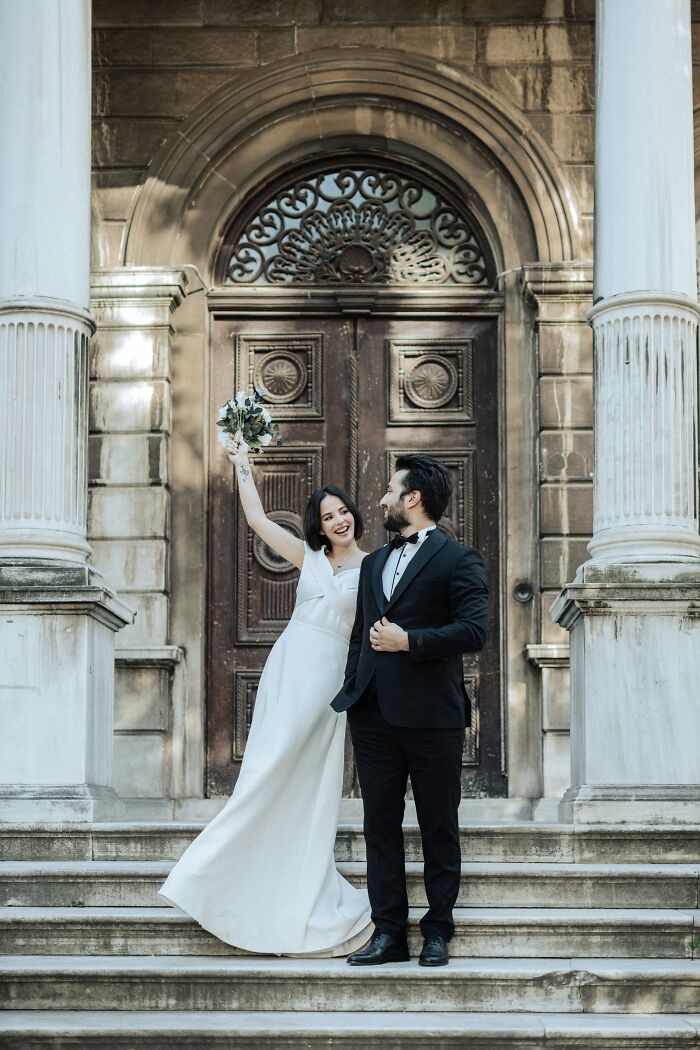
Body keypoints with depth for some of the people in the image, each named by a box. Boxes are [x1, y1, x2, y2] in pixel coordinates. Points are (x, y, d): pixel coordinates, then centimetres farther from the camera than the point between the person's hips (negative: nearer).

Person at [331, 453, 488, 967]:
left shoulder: (459, 559, -2)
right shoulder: (374, 563, 19)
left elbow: (474, 630, -13)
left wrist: (408, 641, -16)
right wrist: (351, 691, 12)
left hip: (431, 715, -6)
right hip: (374, 714, 6)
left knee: (439, 828, 3)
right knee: (380, 825, 5)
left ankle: (437, 931, 11)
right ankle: (389, 932, 10)